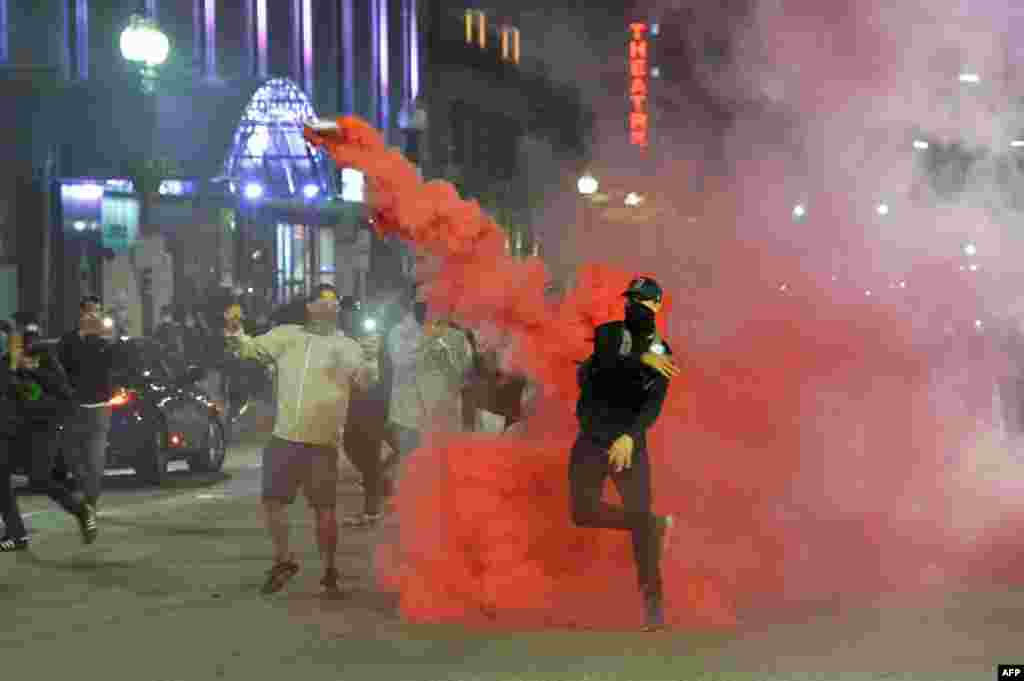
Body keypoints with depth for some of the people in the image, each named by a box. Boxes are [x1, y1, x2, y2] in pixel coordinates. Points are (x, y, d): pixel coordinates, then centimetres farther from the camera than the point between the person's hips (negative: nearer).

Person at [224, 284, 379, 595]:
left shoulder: (347, 346, 2)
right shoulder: (287, 335, 8)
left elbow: (365, 381, -11)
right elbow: (251, 348, 7)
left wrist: (370, 360, -33)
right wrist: (234, 332, -14)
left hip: (323, 443, -2)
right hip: (284, 438, 2)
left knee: (325, 509, 1)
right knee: (272, 500, 8)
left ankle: (329, 571, 15)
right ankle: (283, 561, 28)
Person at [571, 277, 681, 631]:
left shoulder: (662, 354, 2)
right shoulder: (608, 333, 4)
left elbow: (653, 405, -11)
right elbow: (605, 358, -20)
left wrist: (629, 436, -26)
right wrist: (641, 358, -35)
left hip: (629, 441, -2)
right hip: (591, 440, 2)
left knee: (640, 515, -9)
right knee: (583, 513, 1)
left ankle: (652, 602, -4)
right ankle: (655, 526, 23)